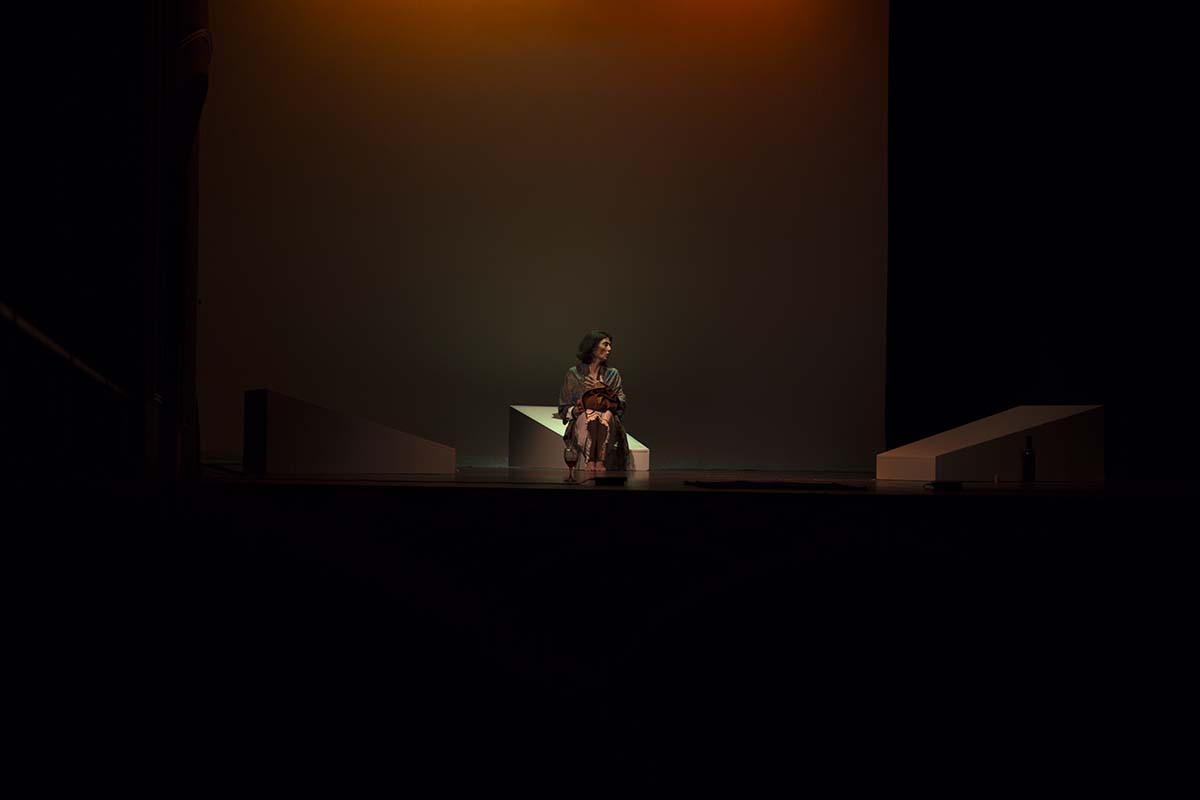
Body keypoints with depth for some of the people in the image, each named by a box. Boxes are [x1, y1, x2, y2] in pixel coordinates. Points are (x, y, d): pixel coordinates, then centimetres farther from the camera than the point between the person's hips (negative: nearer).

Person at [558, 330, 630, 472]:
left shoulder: (613, 374, 18)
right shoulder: (573, 374, 11)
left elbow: (620, 405, 8)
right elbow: (563, 408, 9)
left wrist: (604, 389, -7)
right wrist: (577, 410, -11)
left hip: (609, 423, 1)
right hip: (581, 423, -1)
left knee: (606, 418, -36)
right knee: (589, 419, -37)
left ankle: (599, 462, -48)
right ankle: (590, 462, -50)